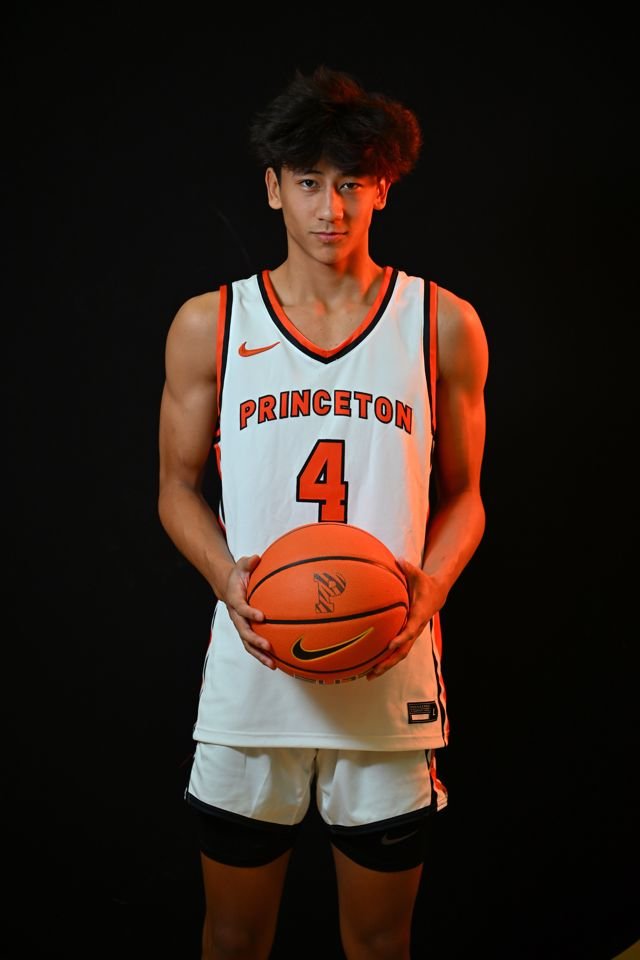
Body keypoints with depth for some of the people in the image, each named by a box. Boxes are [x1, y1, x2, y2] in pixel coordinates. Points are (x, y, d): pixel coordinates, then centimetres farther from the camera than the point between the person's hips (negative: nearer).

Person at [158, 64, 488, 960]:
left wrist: (430, 584, -12)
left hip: (392, 674, 0)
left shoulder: (444, 325, 2)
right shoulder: (209, 323, 2)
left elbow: (462, 493, 8)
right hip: (252, 665, 0)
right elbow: (178, 486, 8)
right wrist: (227, 577, -12)